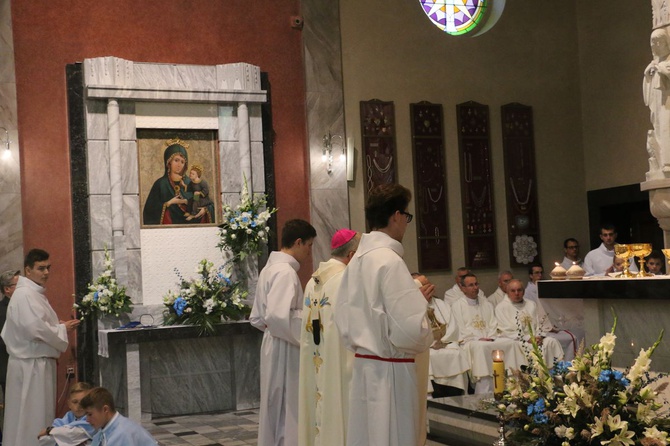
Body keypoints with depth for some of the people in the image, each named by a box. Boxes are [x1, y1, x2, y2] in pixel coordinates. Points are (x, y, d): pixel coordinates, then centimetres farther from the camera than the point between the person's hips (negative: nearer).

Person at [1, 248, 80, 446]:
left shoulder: (35, 293, 15)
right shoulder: (24, 295, -17)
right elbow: (36, 329, -25)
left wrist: (58, 325, 7)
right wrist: (63, 329, -12)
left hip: (39, 362, 10)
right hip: (31, 364, -10)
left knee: (42, 413, 14)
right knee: (32, 415, -4)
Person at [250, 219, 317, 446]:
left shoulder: (270, 268, 13)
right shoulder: (285, 272, -17)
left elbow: (257, 318, 18)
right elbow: (280, 316, -28)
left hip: (274, 348, 10)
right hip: (285, 352, -10)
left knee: (276, 411, 17)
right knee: (289, 412, -1)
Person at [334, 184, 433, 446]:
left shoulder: (356, 260, 8)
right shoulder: (390, 261, -17)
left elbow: (343, 322, 14)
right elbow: (409, 330, -21)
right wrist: (420, 302, -4)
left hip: (363, 367, 8)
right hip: (390, 373, -8)